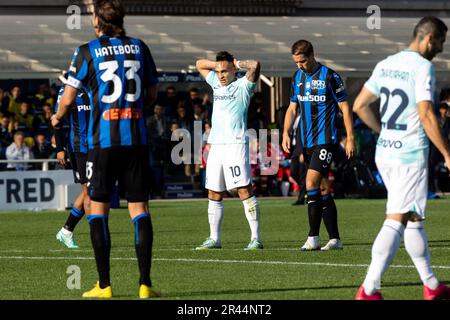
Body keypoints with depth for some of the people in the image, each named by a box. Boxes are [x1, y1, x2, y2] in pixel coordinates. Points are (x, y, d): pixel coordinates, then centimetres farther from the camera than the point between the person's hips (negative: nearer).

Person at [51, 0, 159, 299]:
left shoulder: (87, 52, -2)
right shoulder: (139, 47, 8)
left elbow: (68, 98, 0)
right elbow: (152, 93, 15)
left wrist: (58, 117, 21)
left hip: (103, 142, -2)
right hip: (136, 139, 3)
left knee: (98, 207, 7)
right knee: (139, 208, 4)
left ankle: (104, 285, 4)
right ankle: (145, 283, -2)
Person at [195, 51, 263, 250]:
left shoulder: (242, 86, -2)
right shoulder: (216, 83, 17)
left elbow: (254, 66, -20)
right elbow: (200, 64, 30)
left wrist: (238, 64, -2)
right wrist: (219, 65, 16)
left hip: (236, 144, -7)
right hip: (216, 144, 7)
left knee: (244, 190, -11)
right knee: (214, 194, 7)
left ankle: (256, 238, -13)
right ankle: (214, 239, 13)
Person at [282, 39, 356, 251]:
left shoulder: (329, 76, -8)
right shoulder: (297, 77, 11)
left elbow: (344, 107, -5)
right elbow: (292, 108, 17)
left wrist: (350, 138, -8)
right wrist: (286, 132, 3)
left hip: (325, 140, -7)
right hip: (307, 141, 7)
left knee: (311, 181, -18)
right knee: (322, 188, 8)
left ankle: (313, 238, -16)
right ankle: (335, 239, 12)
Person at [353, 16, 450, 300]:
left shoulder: (385, 65, 11)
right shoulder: (423, 67, -13)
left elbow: (360, 106, 14)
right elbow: (426, 116, -19)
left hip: (384, 152, 8)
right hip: (411, 154, -8)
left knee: (414, 219, 16)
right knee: (397, 221, -6)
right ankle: (369, 290, -13)